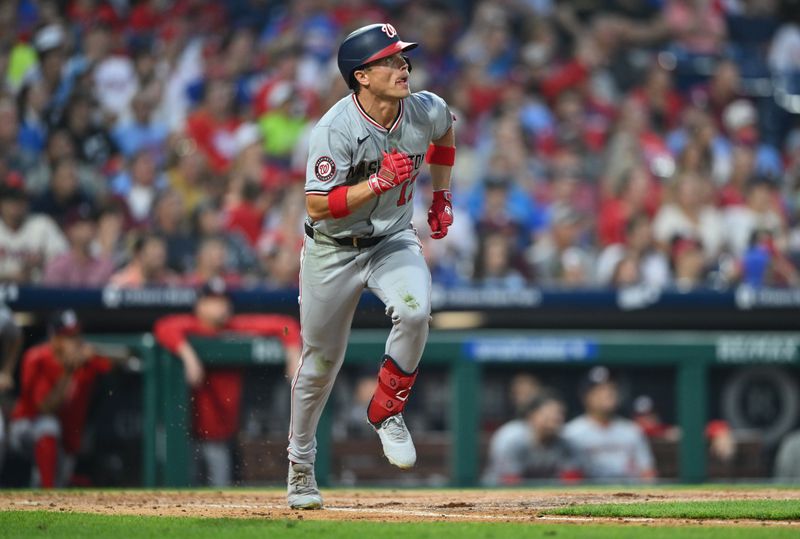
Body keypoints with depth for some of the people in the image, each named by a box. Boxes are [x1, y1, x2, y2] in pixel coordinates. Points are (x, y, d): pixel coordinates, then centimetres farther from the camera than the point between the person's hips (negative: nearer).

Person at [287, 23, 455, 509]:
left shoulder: (427, 111, -11)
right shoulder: (336, 129, -25)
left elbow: (446, 130, 15)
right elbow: (318, 205, -27)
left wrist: (442, 195, 13)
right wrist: (380, 181, -35)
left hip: (393, 240, 3)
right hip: (333, 250, -3)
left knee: (415, 310, -29)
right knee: (321, 360, 8)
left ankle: (386, 412, -5)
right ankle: (300, 465, 30)